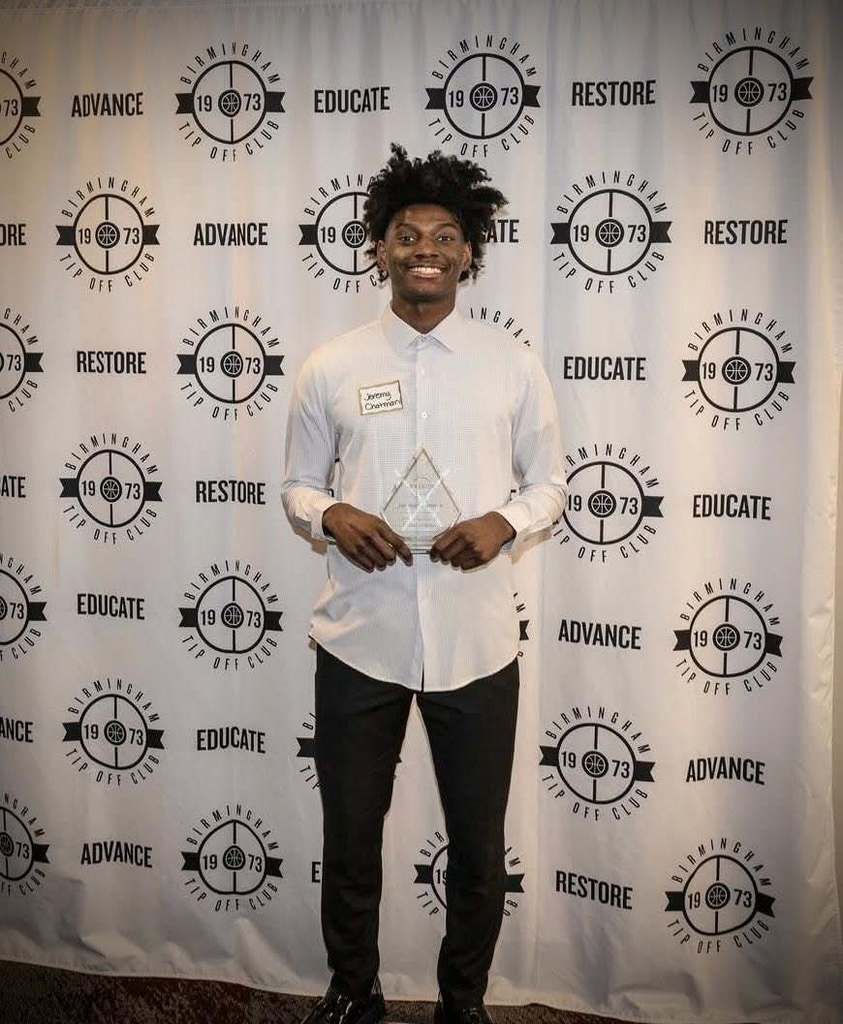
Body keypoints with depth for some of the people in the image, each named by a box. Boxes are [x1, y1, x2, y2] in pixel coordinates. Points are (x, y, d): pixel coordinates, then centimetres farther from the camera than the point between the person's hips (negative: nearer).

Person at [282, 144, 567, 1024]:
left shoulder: (513, 366, 0)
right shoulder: (329, 368, 0)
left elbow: (549, 484, 7)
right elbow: (297, 486, 7)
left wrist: (504, 522, -14)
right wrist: (333, 516, -15)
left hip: (477, 643, 0)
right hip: (358, 641, 0)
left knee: (478, 845, 14)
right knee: (350, 837, 15)